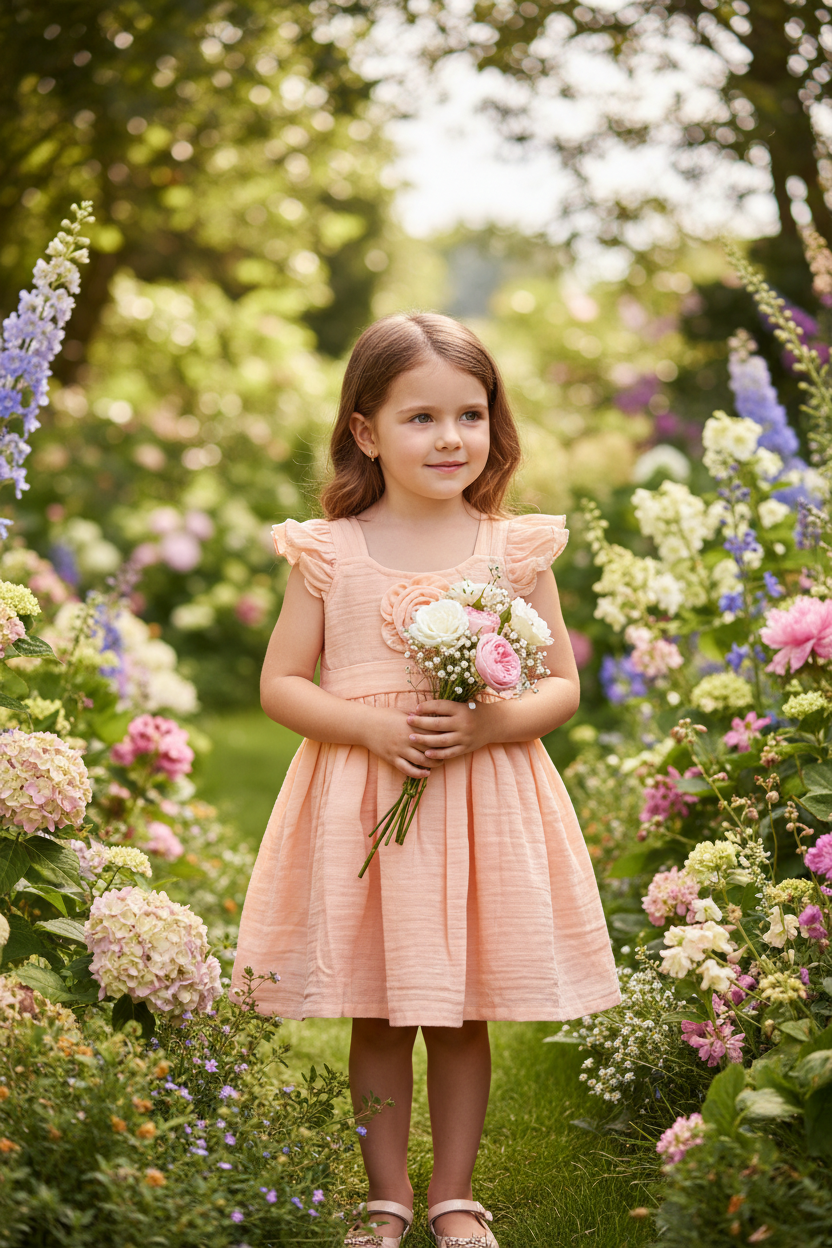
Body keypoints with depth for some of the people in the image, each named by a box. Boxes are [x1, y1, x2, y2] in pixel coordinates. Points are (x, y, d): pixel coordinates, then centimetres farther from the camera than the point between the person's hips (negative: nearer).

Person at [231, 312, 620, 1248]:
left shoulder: (517, 549, 0)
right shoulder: (328, 554, -2)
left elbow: (562, 686, 4)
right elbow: (279, 685, 0)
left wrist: (496, 722, -16)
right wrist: (369, 725, -16)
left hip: (486, 806, 1)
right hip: (362, 809, 0)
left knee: (463, 1013, 9)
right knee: (376, 1014, 8)